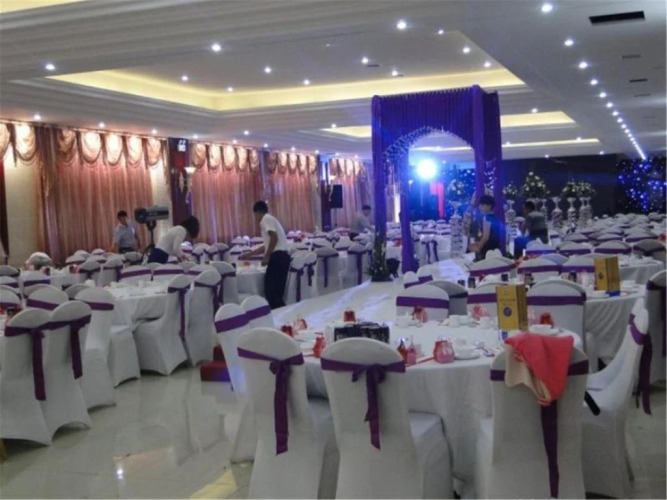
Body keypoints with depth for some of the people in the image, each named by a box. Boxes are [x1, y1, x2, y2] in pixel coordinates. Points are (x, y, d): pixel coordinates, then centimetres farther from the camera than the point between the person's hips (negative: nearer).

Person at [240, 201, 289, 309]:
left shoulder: (266, 219, -2)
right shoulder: (270, 219, 28)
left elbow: (274, 238, -18)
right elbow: (267, 245, 36)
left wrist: (266, 257, -14)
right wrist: (249, 254, 45)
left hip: (277, 257, -9)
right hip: (282, 256, 9)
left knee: (270, 291, -8)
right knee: (277, 291, 9)